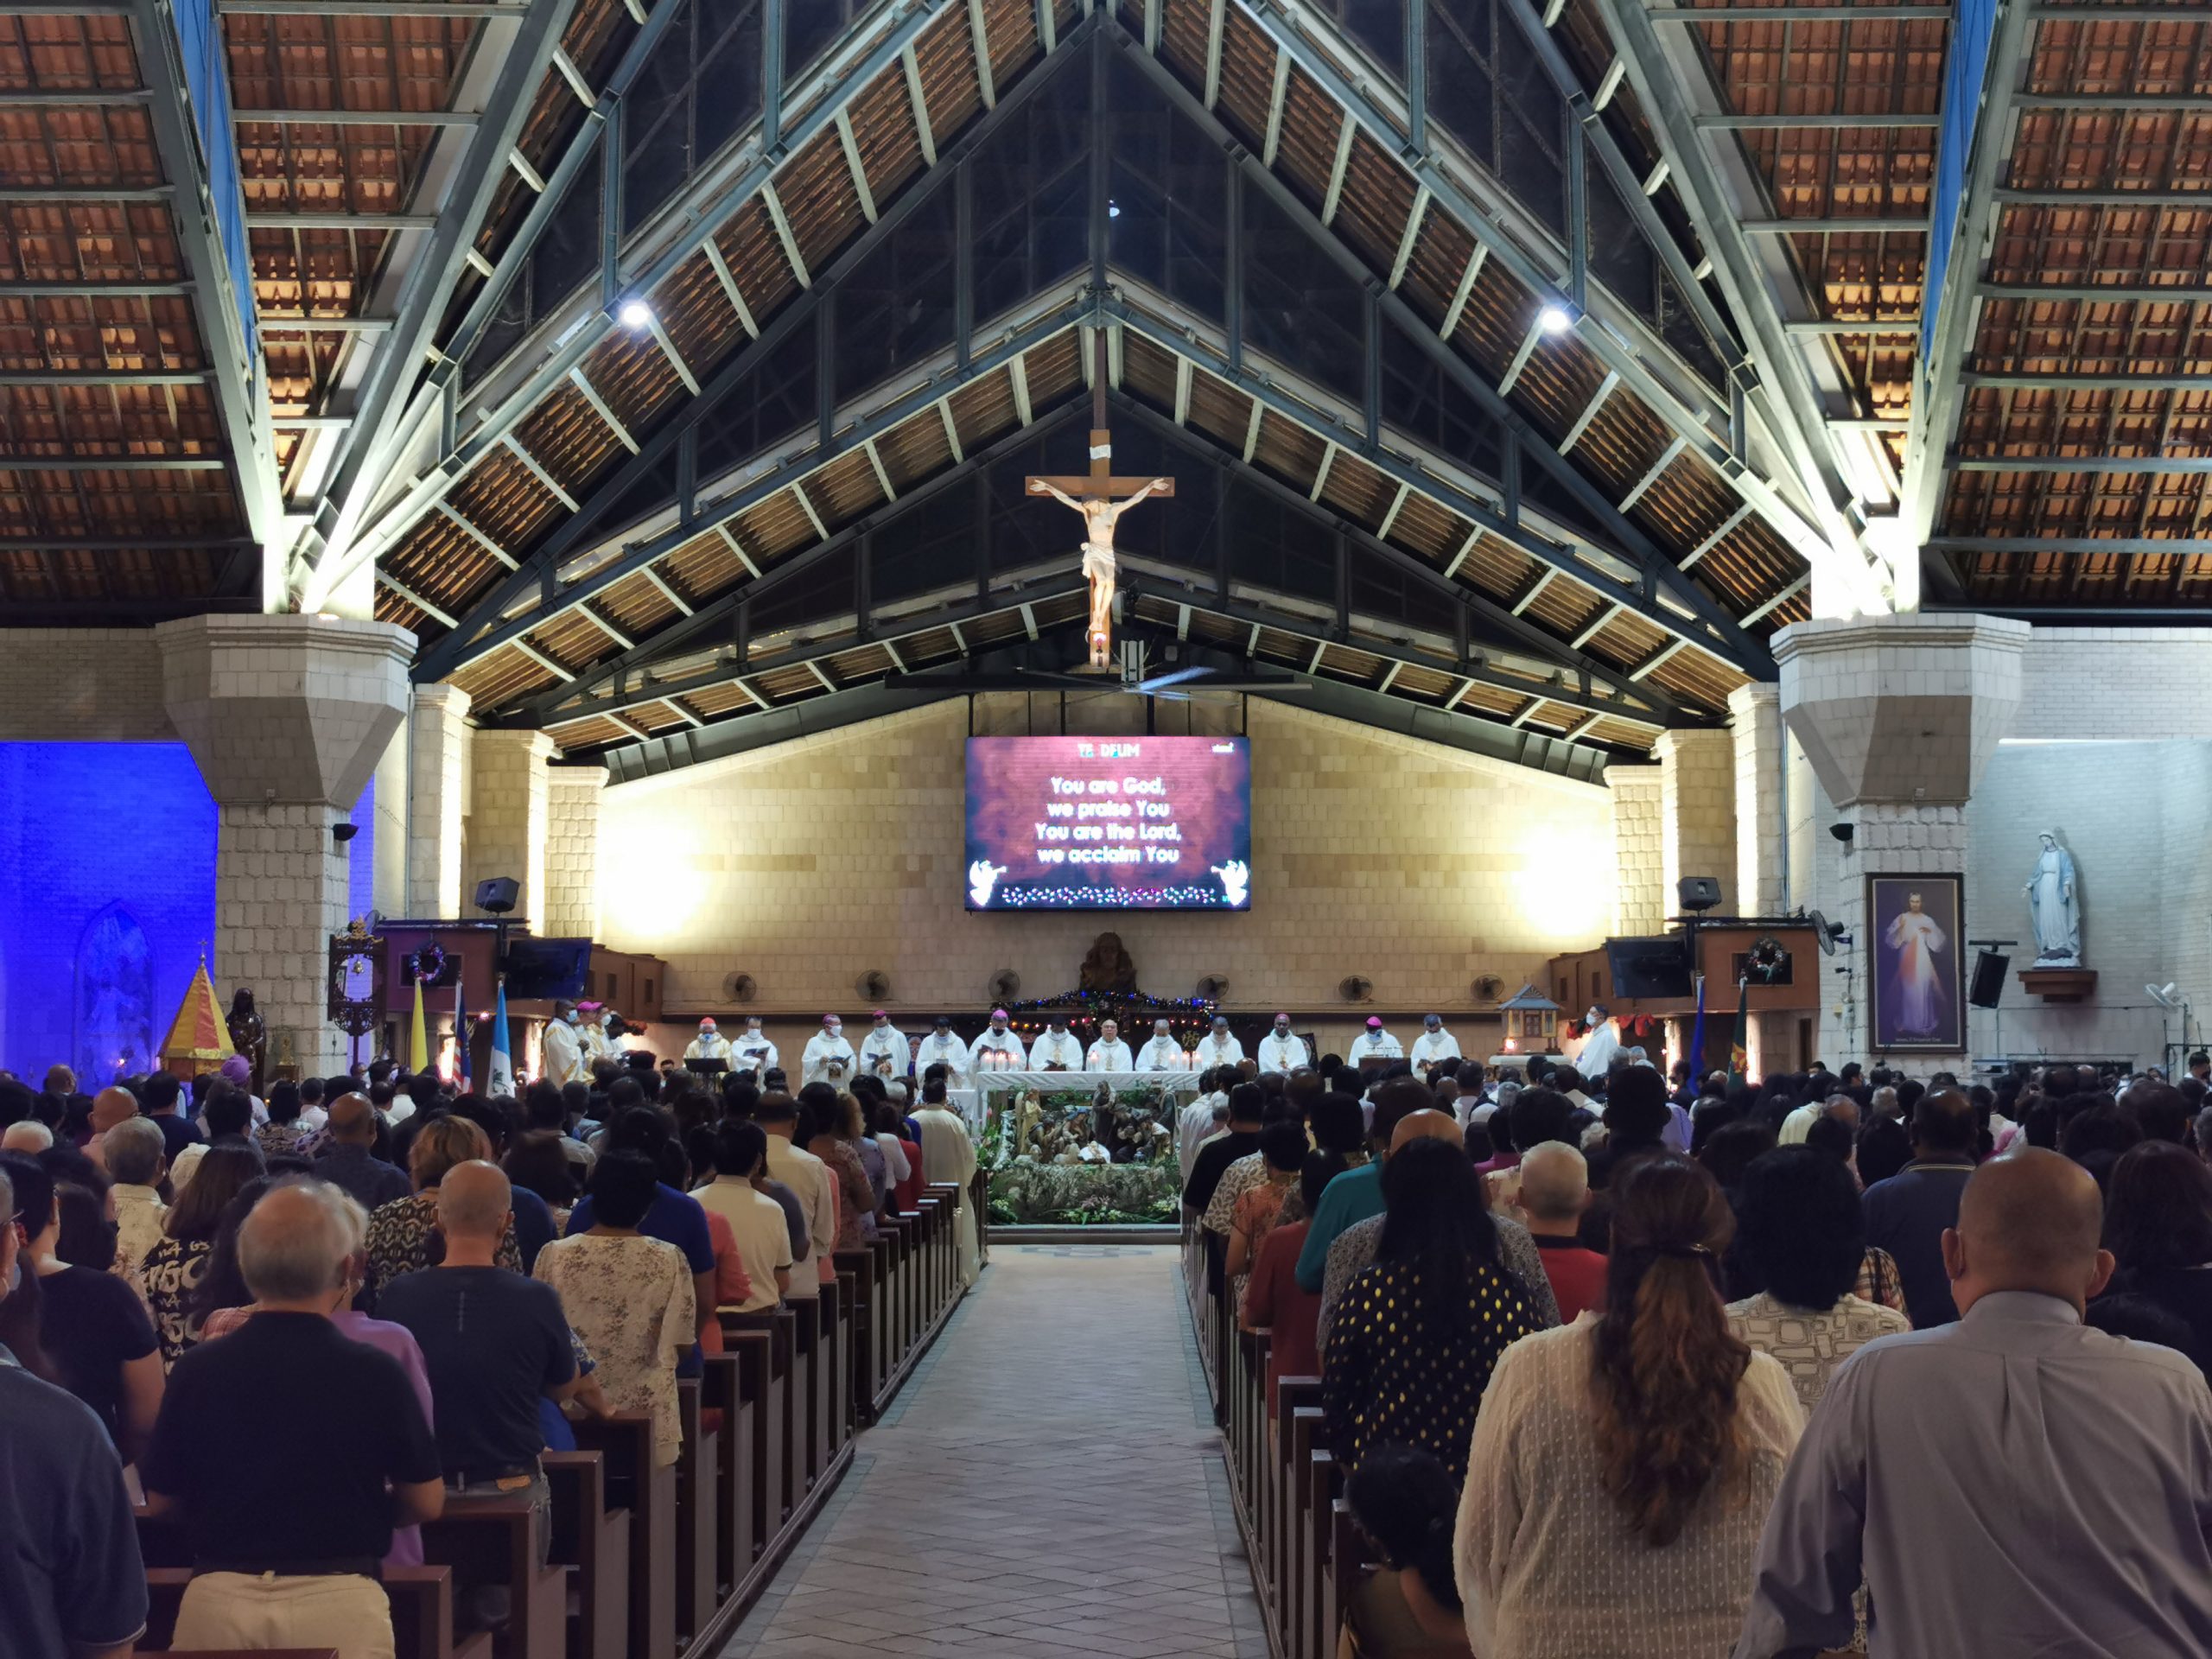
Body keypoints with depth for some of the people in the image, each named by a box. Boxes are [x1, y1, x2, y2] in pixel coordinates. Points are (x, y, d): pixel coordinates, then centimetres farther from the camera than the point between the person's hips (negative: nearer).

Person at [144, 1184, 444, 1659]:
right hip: (339, 1602, -2)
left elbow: (160, 1501, 7)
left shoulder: (197, 1370, -6)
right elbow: (427, 1504, 1)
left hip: (218, 1600, 2)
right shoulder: (375, 1373, -10)